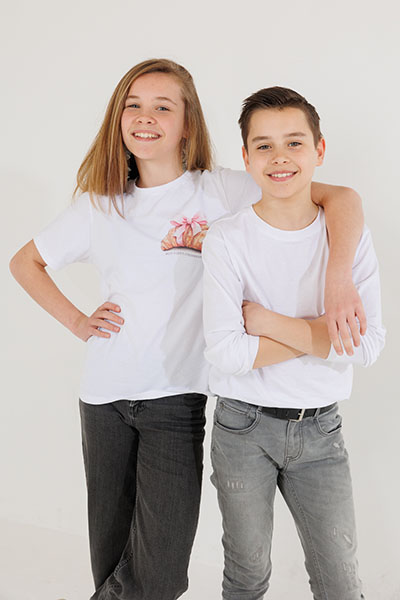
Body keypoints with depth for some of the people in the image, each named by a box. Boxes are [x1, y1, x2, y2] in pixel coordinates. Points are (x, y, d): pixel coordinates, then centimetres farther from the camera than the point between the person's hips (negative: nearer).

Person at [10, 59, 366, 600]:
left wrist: (339, 280, -27)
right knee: (111, 553, 14)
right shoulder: (99, 205, 6)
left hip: (177, 397, -2)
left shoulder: (219, 191, -5)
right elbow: (25, 262, 18)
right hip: (105, 396, 3)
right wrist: (77, 322, 4)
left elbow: (340, 197, -10)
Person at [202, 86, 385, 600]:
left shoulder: (350, 235, -4)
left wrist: (269, 322, -17)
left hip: (319, 427, 2)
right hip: (244, 425, -1)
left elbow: (367, 345, -13)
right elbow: (226, 352, -19)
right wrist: (323, 332, -17)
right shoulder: (228, 239, -10)